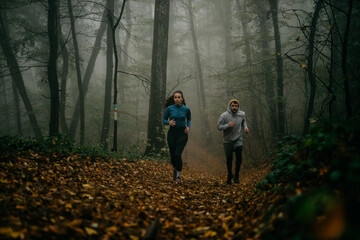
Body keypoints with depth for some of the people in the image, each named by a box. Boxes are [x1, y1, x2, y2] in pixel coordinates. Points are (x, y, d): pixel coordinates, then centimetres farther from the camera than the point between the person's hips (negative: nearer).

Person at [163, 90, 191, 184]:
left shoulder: (186, 109, -3)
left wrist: (188, 127, -1)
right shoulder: (169, 108, -4)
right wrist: (169, 122, -16)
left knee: (178, 154, -14)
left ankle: (179, 175, 3)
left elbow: (189, 119, 16)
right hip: (172, 133, 1)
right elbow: (164, 120, 5)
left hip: (182, 133, -1)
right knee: (172, 155, 6)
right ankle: (175, 169, 39)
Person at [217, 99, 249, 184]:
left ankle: (236, 176, -1)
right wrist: (228, 125, -29)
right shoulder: (224, 115, -15)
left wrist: (245, 127, 0)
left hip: (238, 139, 1)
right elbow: (219, 127, -13)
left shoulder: (242, 114, -4)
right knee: (229, 159, 9)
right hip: (228, 141, -1)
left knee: (239, 157, -17)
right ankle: (229, 176, 32)